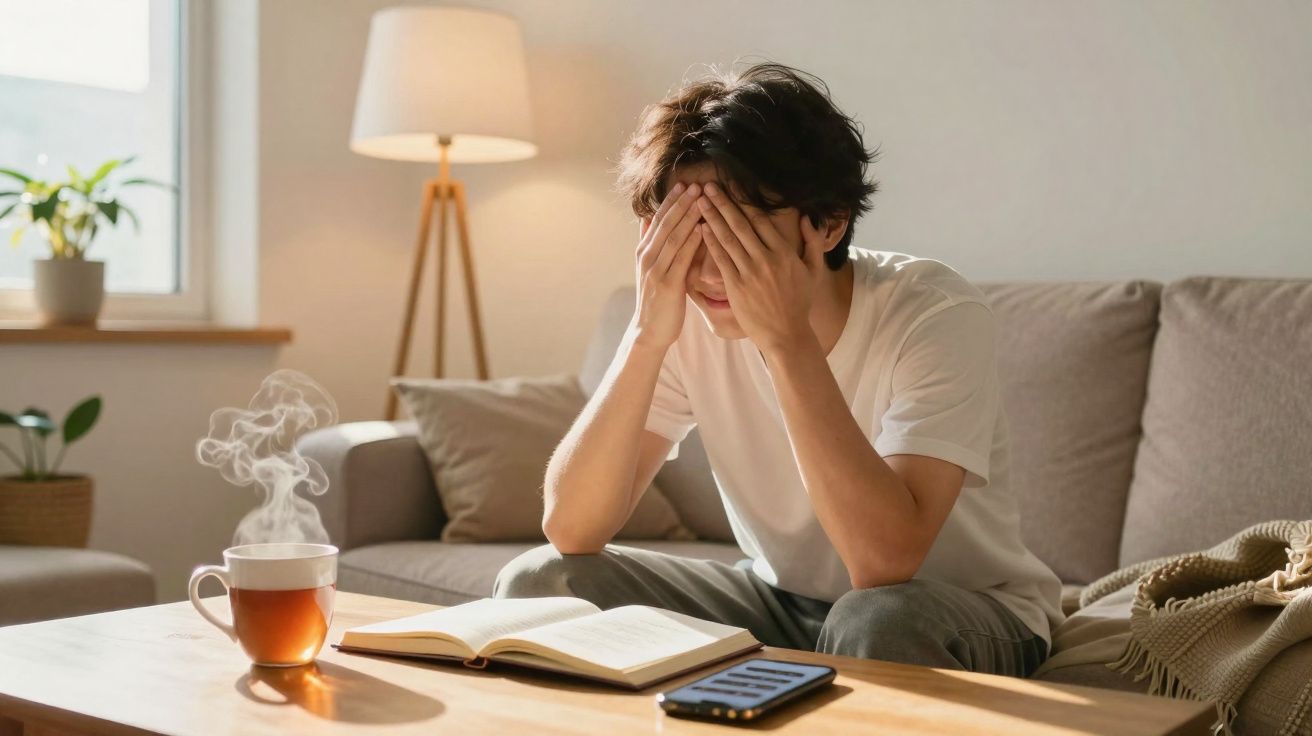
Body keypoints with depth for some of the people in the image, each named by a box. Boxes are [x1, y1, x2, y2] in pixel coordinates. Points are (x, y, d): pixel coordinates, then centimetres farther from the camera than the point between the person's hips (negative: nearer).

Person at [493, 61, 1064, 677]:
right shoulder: (689, 319, -12)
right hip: (781, 601, 4)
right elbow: (570, 530, -20)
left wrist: (787, 339, -38)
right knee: (536, 583, -12)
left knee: (877, 622, -38)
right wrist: (647, 334, -30)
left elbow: (885, 564, -37)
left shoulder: (939, 317, -25)